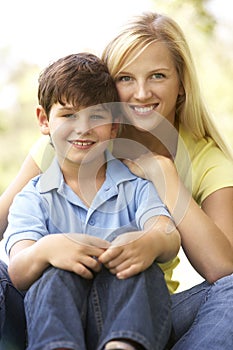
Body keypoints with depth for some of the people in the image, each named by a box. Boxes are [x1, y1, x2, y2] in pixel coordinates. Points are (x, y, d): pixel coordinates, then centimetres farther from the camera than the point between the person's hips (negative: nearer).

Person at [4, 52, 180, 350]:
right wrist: (45, 250, -31)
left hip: (129, 312, 0)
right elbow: (18, 275, -5)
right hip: (54, 323, 0)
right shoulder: (33, 198, 12)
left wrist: (153, 242, -35)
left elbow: (169, 236, -7)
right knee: (59, 268, -30)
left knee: (127, 238, -26)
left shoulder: (137, 187, 14)